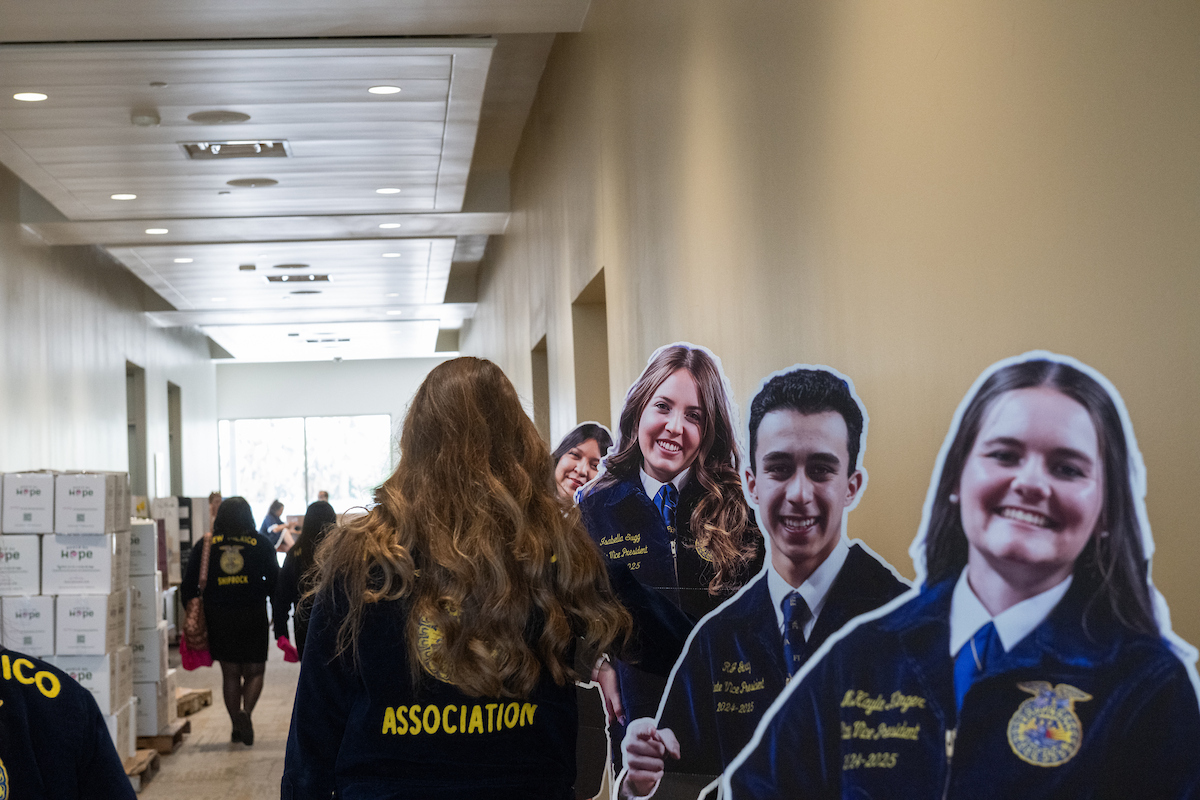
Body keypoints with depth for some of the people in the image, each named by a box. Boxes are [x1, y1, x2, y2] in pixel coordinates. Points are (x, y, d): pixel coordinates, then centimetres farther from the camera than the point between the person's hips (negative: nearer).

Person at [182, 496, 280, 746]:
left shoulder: (205, 545, 3)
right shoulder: (260, 544, 0)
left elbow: (189, 586, 2)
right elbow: (275, 582, -1)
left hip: (218, 618, 1)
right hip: (253, 617, -1)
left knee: (230, 673, 12)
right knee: (255, 671, 9)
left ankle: (236, 726, 12)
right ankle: (245, 711, -16)